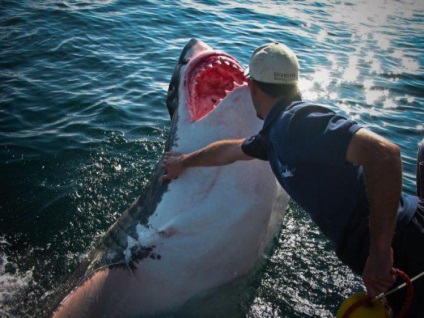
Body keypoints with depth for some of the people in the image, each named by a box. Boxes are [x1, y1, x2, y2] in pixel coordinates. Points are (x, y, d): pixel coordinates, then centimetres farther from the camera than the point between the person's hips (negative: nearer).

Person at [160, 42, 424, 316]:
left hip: (398, 243, -8)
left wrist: (380, 251, -31)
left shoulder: (298, 121, -21)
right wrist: (184, 162, 45)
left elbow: (384, 151, -34)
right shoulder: (274, 133, 9)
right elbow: (228, 150, 27)